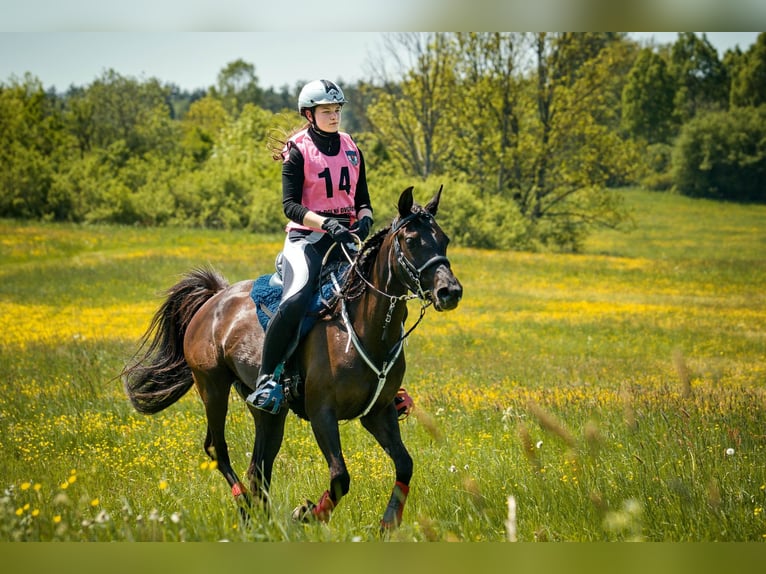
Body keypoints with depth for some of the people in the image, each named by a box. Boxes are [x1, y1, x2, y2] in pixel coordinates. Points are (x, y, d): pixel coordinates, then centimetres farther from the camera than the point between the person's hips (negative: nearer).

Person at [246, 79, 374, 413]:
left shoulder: (351, 149, 13)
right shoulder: (298, 151, -3)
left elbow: (363, 200, 16)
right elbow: (290, 205, -11)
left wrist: (364, 221, -7)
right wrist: (326, 223, -26)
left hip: (347, 236, 6)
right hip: (307, 237, -6)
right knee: (296, 299, -31)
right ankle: (266, 379, -23)